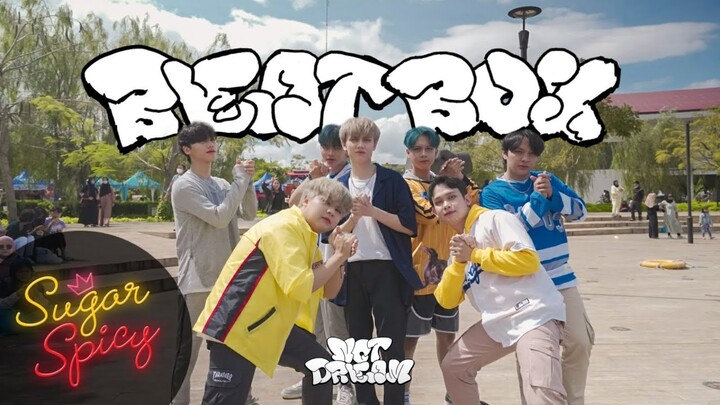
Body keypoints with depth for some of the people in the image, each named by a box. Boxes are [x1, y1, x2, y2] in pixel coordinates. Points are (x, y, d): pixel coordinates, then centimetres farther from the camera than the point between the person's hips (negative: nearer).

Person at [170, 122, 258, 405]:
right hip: (197, 278, -7)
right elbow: (219, 217, -20)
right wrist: (240, 181, -14)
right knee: (188, 344, -1)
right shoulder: (184, 186, -10)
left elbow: (249, 214, 8)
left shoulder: (222, 185, 10)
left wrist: (247, 182, -5)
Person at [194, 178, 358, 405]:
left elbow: (329, 291, 13)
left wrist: (340, 255, -4)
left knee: (322, 366, 14)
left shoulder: (307, 236, 11)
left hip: (272, 324, 10)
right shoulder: (284, 227, -18)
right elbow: (299, 287, -27)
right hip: (236, 325, -10)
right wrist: (338, 257, -15)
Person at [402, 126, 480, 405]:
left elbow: (477, 201, 3)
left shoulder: (444, 181, 12)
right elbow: (429, 212, -22)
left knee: (447, 334, 17)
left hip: (446, 270, 6)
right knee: (409, 337, 2)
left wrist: (461, 178, -11)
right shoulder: (403, 184, -7)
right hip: (417, 271, -6)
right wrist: (444, 179, -15)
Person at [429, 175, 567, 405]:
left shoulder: (495, 219, -5)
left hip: (534, 314, -8)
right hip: (497, 322, 8)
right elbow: (447, 301, 9)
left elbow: (528, 260, -19)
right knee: (452, 367, 16)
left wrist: (475, 254, -12)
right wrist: (458, 263, -7)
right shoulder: (458, 244, 16)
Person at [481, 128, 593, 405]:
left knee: (580, 342, 7)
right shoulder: (493, 192, -6)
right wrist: (537, 199, -21)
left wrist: (552, 195, -17)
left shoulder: (548, 180, 6)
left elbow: (580, 211, 0)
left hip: (561, 278, 4)